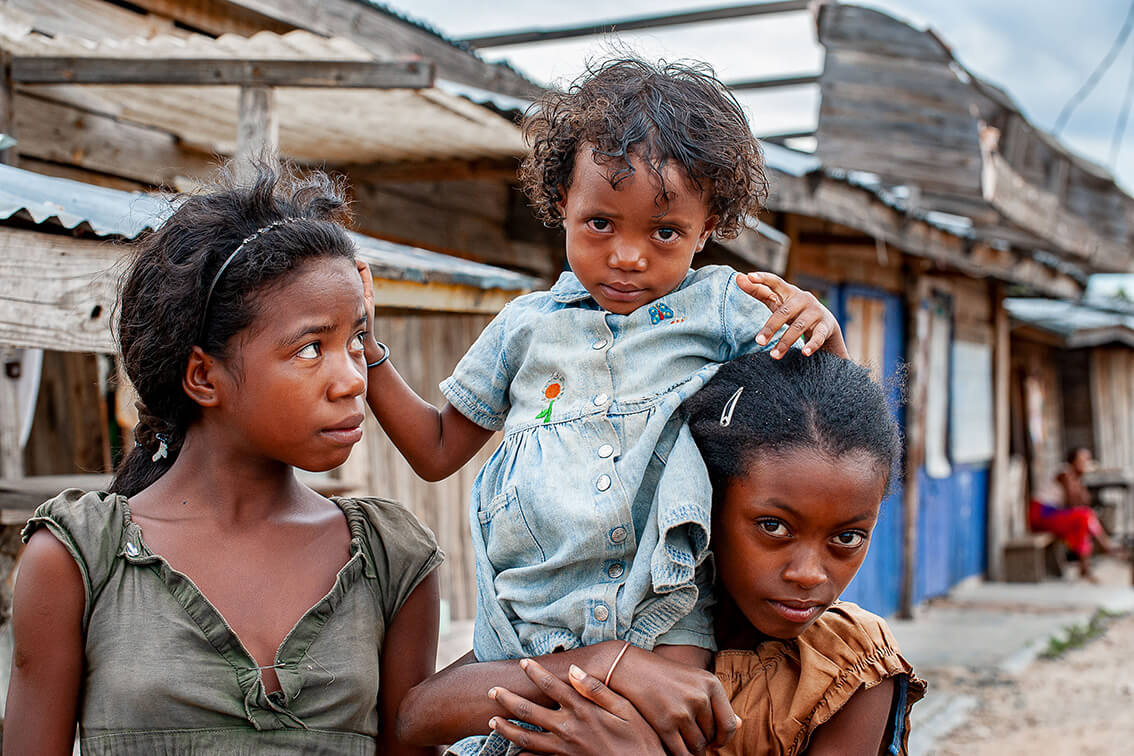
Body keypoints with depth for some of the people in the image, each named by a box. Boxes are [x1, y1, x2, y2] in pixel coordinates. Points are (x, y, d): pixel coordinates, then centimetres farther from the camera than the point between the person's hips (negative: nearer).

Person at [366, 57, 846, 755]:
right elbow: (437, 450, 20)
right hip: (531, 623, 3)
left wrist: (824, 335, -14)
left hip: (667, 613, -2)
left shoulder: (724, 307, 6)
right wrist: (361, 347, 11)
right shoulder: (528, 325, 12)